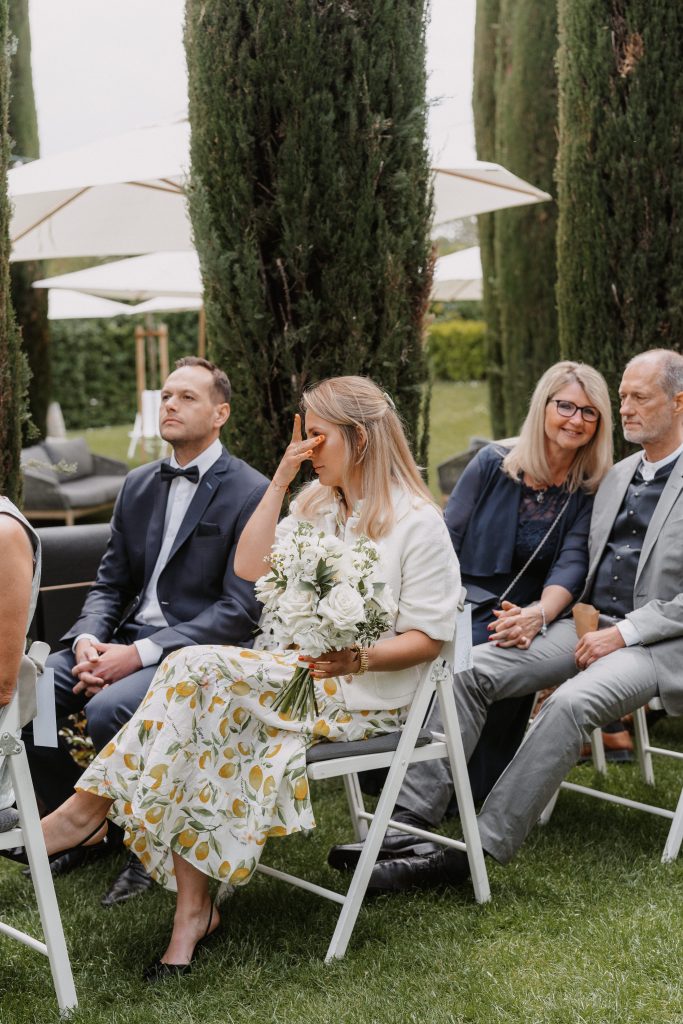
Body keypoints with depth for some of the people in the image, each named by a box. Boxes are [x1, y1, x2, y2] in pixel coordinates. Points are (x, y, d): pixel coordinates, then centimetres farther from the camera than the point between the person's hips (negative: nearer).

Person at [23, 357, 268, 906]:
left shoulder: (250, 493, -8)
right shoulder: (139, 484, 15)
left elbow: (241, 609, -14)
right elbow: (111, 582, 16)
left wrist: (140, 653, -20)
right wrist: (88, 640, -8)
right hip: (128, 641, 7)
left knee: (108, 710, -33)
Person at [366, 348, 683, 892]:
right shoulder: (617, 475, 18)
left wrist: (623, 633, -16)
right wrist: (583, 620, 4)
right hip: (590, 626, 7)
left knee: (572, 701, -36)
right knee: (471, 668, -15)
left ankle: (483, 847, -30)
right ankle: (411, 816, -18)